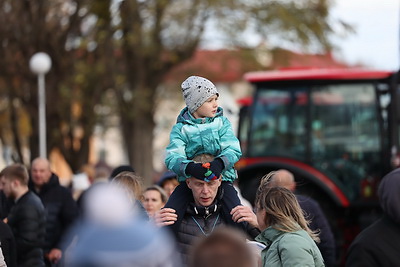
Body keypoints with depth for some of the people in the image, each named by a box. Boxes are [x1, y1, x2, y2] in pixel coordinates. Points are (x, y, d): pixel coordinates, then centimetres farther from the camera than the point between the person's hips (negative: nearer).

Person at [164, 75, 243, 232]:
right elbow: (172, 158, -13)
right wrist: (191, 168, -36)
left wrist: (219, 163, -30)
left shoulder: (222, 122, 6)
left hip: (220, 177, 1)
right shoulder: (180, 129, 1)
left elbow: (233, 150, -7)